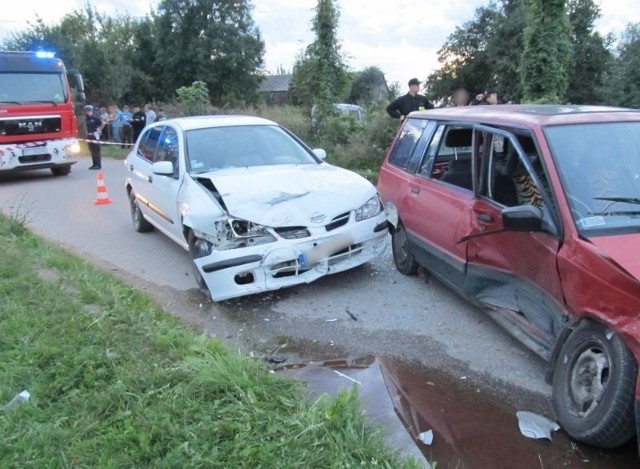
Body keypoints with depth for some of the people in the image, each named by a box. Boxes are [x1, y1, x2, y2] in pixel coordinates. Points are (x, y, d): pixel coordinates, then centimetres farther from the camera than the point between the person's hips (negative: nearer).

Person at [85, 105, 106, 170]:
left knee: (97, 150, -5)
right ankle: (94, 164, 17)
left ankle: (98, 165, -1)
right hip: (89, 136, 7)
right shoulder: (86, 119, 10)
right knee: (92, 150, 10)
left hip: (95, 135, -7)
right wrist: (87, 132, 16)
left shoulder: (95, 118, -9)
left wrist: (100, 130, -9)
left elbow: (103, 123, -15)